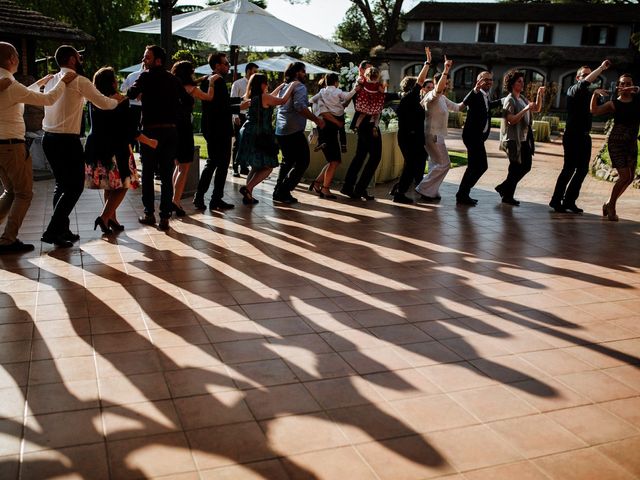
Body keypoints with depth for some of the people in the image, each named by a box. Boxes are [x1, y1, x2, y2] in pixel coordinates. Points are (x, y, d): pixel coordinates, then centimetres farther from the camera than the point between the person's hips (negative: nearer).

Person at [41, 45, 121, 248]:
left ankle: (62, 230, 19)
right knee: (74, 186, -1)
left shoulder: (51, 81, 14)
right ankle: (52, 231, -7)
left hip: (49, 138, 8)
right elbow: (103, 104, -6)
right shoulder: (79, 81, -8)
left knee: (62, 184, 17)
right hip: (67, 140, -8)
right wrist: (117, 100, 16)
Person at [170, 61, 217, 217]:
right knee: (184, 167, -3)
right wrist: (211, 82, 18)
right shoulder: (191, 88, -8)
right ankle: (176, 200, -10)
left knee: (178, 165, 19)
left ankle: (176, 199, 19)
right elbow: (209, 97, 6)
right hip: (184, 128, -7)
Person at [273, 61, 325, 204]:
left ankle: (278, 192, 18)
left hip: (280, 130, 9)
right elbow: (300, 106, -23)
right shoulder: (299, 86, -9)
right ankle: (284, 192, -6)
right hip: (294, 130, -9)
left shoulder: (284, 87, 17)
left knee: (287, 161, 20)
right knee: (302, 161, -2)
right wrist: (316, 119, -18)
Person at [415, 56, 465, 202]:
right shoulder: (432, 95, -15)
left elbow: (456, 107, 24)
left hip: (437, 135, 10)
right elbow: (439, 88, -38)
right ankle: (424, 189, -4)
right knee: (444, 164, -8)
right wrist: (446, 70, -42)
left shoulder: (443, 98, 16)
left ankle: (432, 192, 23)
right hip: (433, 135, -10)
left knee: (436, 164, 16)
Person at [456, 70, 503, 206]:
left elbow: (489, 105, 39)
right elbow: (465, 101, -33)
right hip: (473, 135, -10)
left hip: (478, 136, 10)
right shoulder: (476, 95, -11)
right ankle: (462, 195, -3)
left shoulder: (485, 96, 17)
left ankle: (463, 194, 23)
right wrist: (476, 89, -49)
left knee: (475, 166, 14)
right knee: (481, 166, -9)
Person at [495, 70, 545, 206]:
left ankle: (504, 188, 22)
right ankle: (507, 196, 12)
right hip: (514, 139, -8)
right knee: (516, 168, -1)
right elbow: (511, 120, -22)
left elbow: (537, 109, 18)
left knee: (526, 166, 11)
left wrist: (539, 95, 6)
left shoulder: (522, 98, 13)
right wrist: (526, 109, -24)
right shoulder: (509, 100, -12)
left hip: (524, 139, 9)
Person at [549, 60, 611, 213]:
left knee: (582, 169, 7)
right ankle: (556, 200, 2)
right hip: (572, 135, -7)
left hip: (585, 136, 7)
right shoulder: (573, 90, -3)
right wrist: (601, 67, -21)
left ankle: (569, 201, 15)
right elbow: (585, 83, -23)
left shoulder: (589, 93, 16)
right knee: (569, 168, -7)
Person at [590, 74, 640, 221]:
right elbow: (594, 110, -14)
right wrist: (595, 94, -26)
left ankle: (609, 204, 25)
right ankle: (611, 206, 6)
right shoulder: (614, 104, -2)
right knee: (625, 176, -11)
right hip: (616, 141, -5)